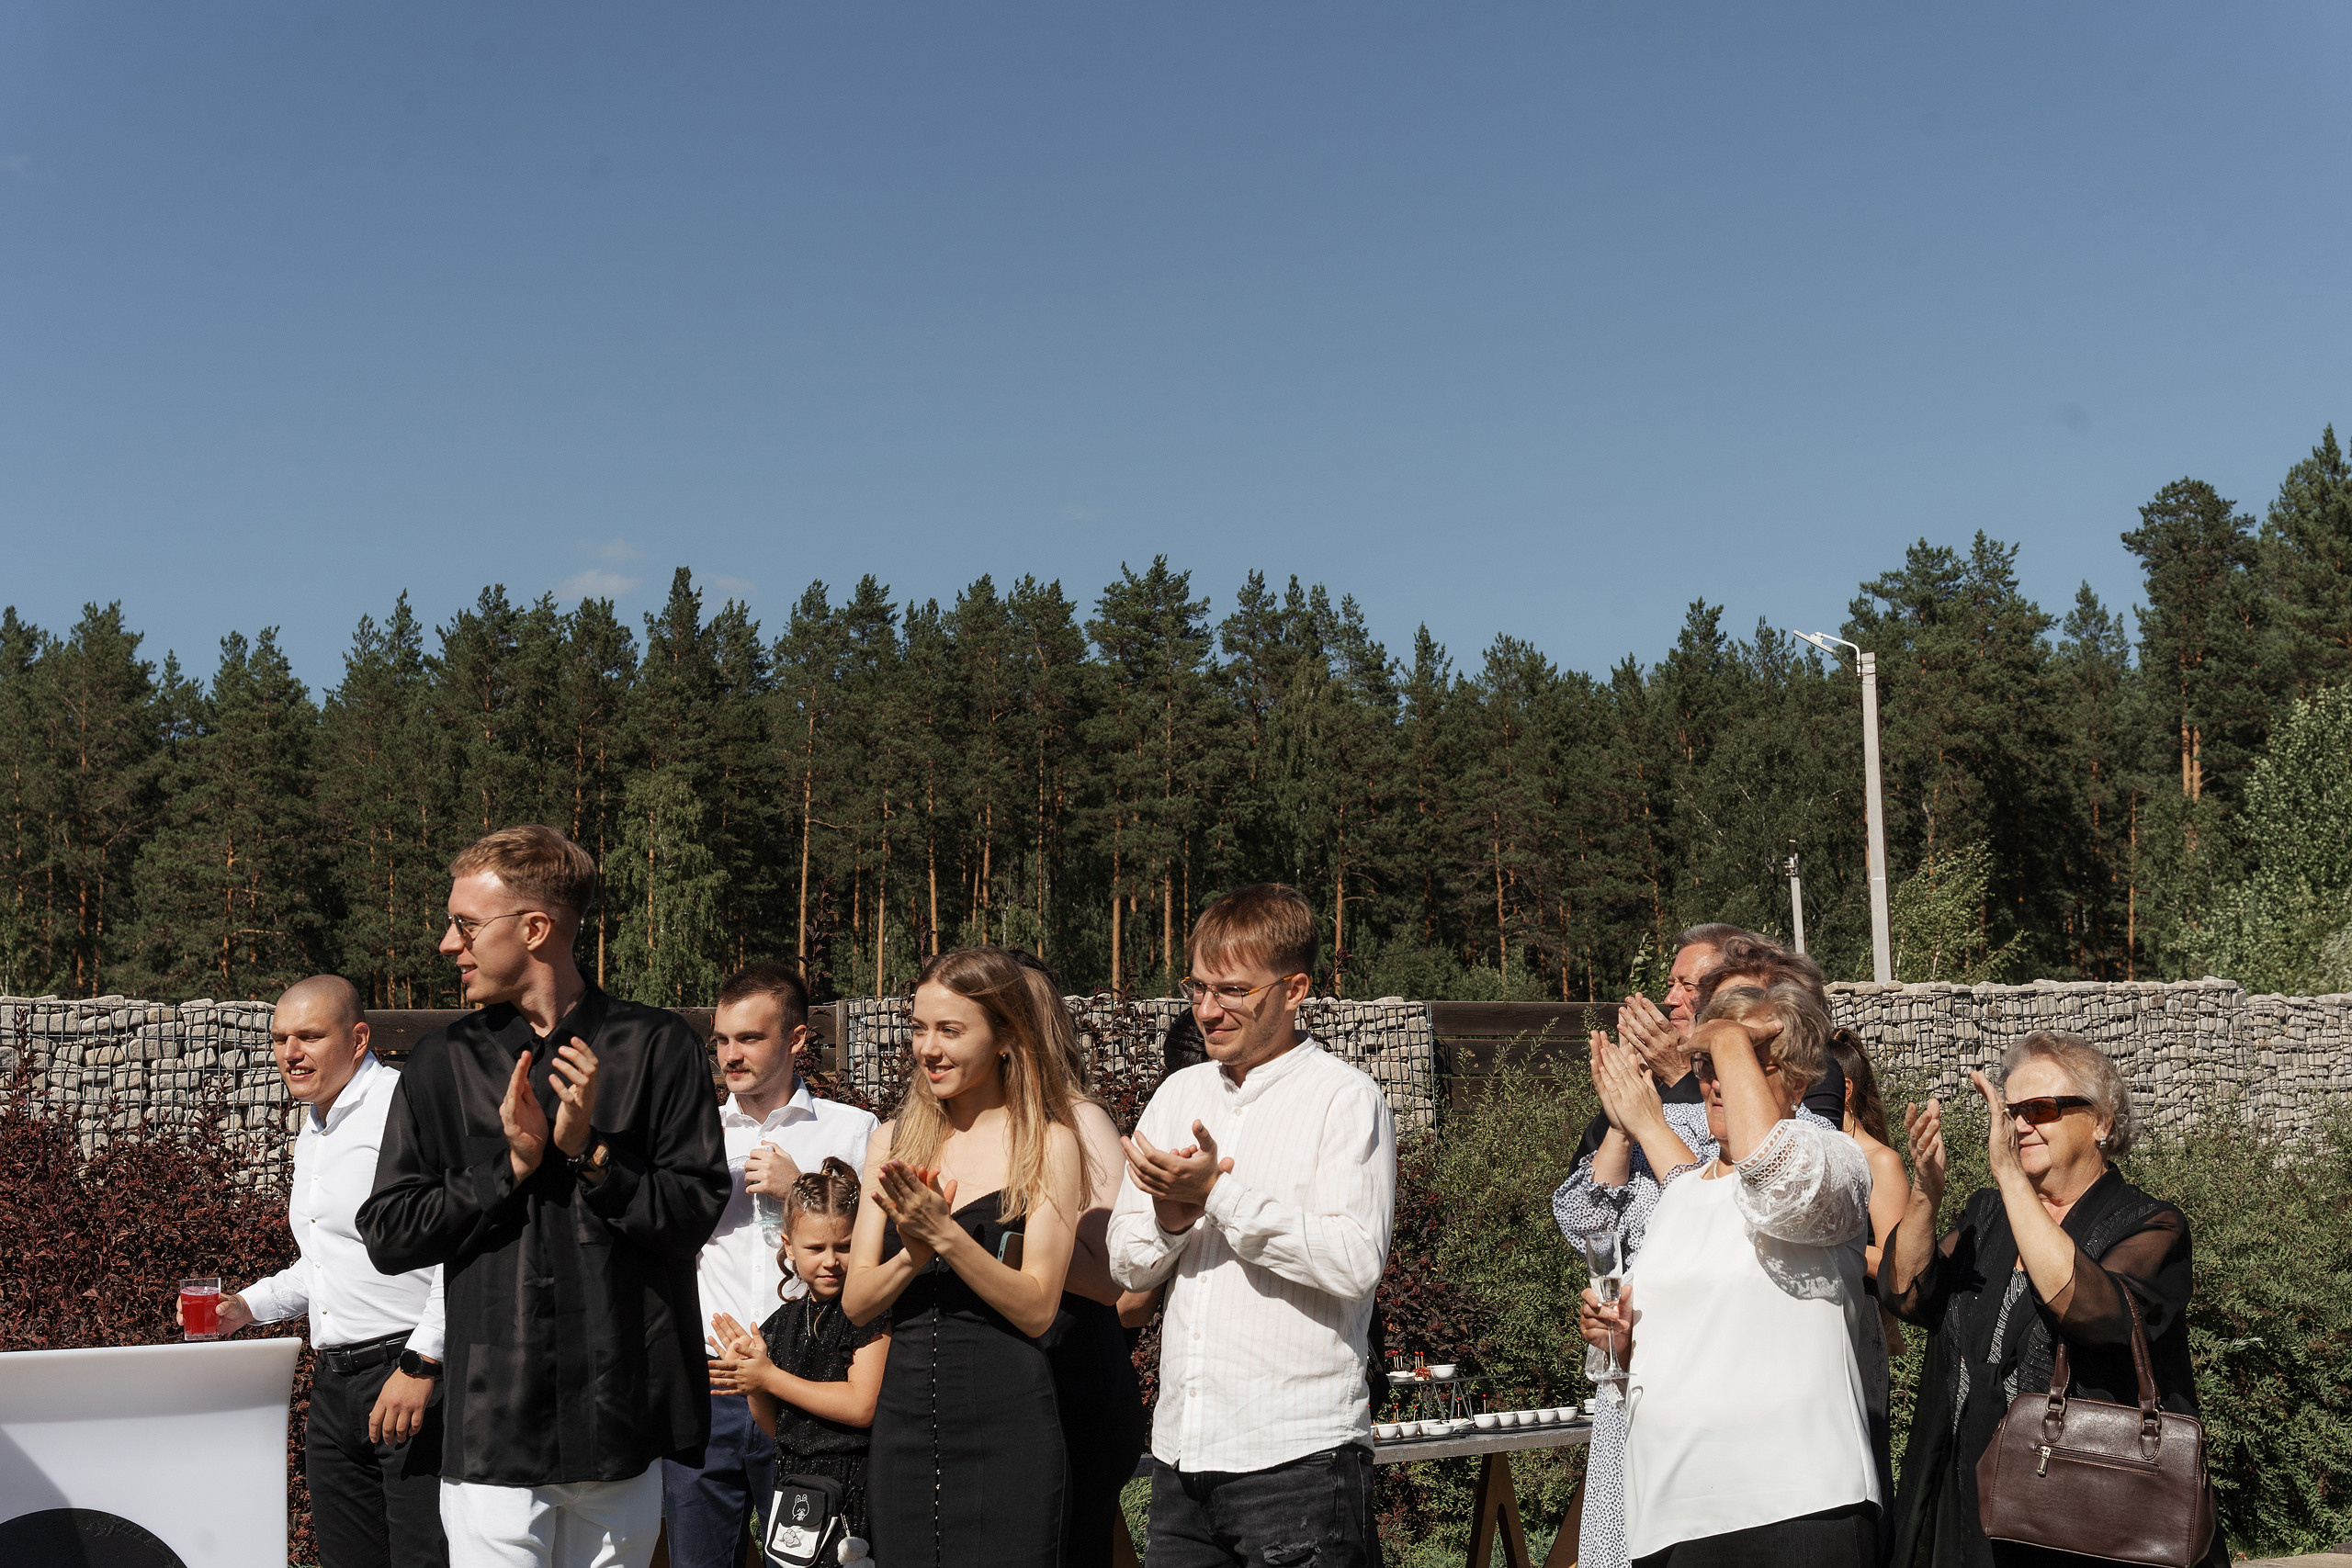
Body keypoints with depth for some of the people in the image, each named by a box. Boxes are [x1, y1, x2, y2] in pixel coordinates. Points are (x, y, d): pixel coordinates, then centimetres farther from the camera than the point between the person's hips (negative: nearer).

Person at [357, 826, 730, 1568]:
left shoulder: (655, 1047, 0)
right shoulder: (444, 1062, 6)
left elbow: (695, 1210, -2)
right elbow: (387, 1233, 3)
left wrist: (590, 1152, -14)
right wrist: (513, 1165, -8)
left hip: (620, 1415, 0)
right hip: (493, 1423, 1)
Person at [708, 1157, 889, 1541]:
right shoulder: (781, 1324, 10)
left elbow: (862, 1406, -17)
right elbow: (776, 1428, 15)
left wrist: (768, 1378, -11)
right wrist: (752, 1384, -6)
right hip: (794, 1490, 5)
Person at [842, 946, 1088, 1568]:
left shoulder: (1049, 1144, -4)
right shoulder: (893, 1141, 8)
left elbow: (1037, 1310, -9)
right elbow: (856, 1302, 5)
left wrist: (945, 1234, -19)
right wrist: (912, 1254, -15)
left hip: (1006, 1426, -4)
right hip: (904, 1417, 4)